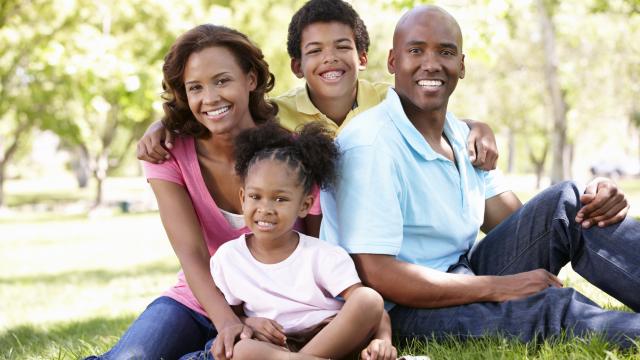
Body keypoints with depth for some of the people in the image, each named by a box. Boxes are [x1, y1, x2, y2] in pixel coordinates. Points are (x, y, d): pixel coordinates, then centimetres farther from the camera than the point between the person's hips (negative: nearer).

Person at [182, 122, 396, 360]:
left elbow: (371, 306, -10)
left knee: (369, 298, -27)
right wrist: (247, 324, -10)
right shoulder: (227, 258, 3)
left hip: (331, 338, 0)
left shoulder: (324, 257, -3)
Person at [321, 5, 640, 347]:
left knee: (566, 204, -6)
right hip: (405, 309, -9)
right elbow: (374, 275, -24)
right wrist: (496, 288, -22)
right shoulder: (370, 144, -17)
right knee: (555, 306, -32)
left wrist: (590, 204, -13)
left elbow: (519, 224, 8)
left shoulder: (461, 136, 11)